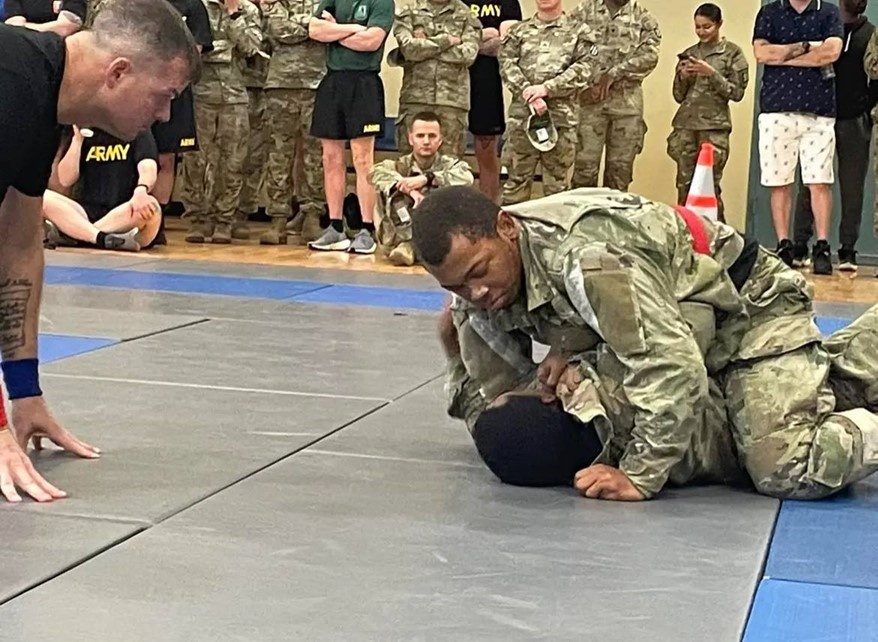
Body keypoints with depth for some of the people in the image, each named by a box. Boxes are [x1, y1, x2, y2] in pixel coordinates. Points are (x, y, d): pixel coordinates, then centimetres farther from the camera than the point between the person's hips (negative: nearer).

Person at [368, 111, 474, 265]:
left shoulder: (449, 164, 1)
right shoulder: (401, 165, 2)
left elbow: (466, 178, -22)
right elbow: (375, 172, -20)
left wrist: (426, 178, -30)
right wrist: (409, 190, -33)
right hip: (404, 234, 0)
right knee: (391, 190, -18)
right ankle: (406, 245, -31)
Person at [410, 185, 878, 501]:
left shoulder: (585, 257, -39)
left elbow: (672, 368, -39)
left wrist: (640, 476, -33)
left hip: (749, 307, -9)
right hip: (691, 330, 9)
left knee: (793, 472, -24)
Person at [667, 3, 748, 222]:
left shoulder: (732, 53, 2)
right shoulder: (689, 54, 13)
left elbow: (737, 92, -3)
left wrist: (711, 73, -13)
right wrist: (683, 76, -4)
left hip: (714, 125, -4)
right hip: (685, 124, 4)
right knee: (684, 183, 1)